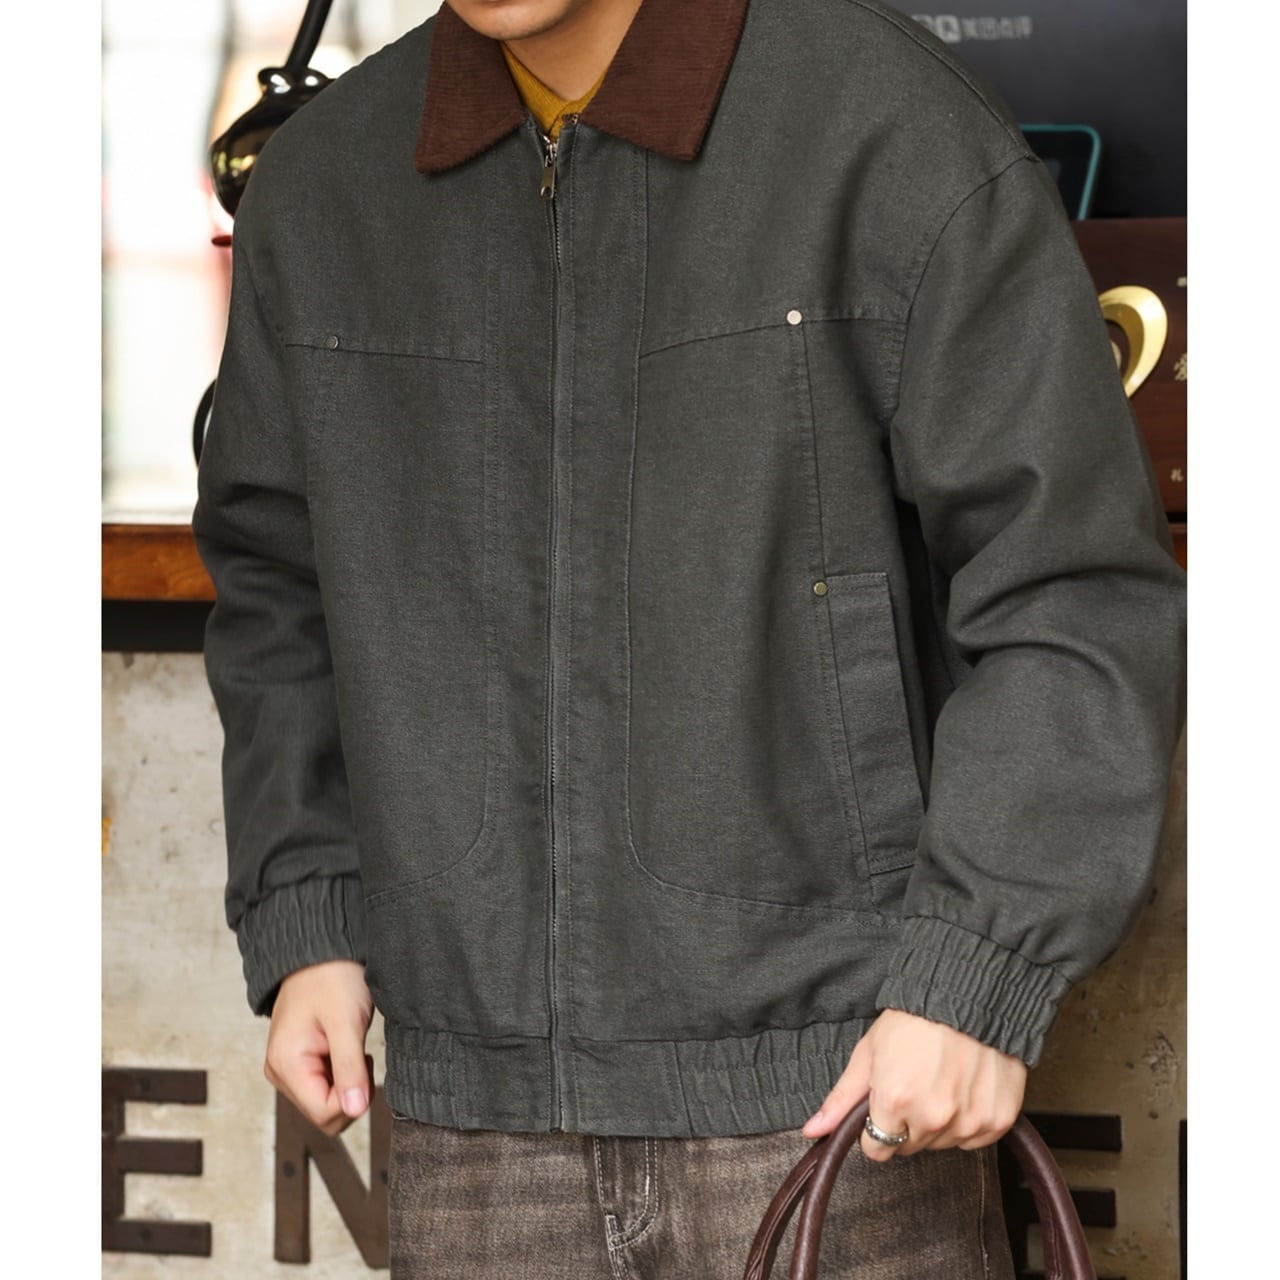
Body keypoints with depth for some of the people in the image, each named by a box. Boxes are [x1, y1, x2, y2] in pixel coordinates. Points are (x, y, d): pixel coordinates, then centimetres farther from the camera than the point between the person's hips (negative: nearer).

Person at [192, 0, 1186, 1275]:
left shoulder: (897, 131, -9)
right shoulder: (318, 187, 6)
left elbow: (1079, 591, -9)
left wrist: (979, 976, -15)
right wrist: (301, 925, 9)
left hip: (844, 1100, -4)